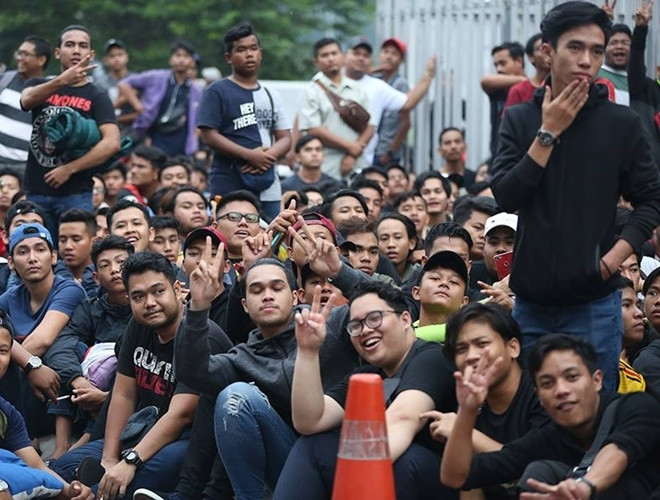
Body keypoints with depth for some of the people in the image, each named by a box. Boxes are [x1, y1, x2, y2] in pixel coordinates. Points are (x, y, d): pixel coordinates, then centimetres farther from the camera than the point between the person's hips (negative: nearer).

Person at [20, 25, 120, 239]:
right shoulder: (38, 85, 11)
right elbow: (28, 100, -14)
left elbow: (112, 143, -10)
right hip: (36, 191, 3)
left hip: (76, 193, -3)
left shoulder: (97, 98, 3)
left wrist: (69, 169, -13)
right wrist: (62, 80, -32)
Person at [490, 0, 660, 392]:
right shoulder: (519, 119, 5)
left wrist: (612, 260, -10)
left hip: (593, 304, -2)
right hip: (531, 299, 2)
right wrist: (548, 133, -10)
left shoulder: (622, 123, -1)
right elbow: (507, 197, -6)